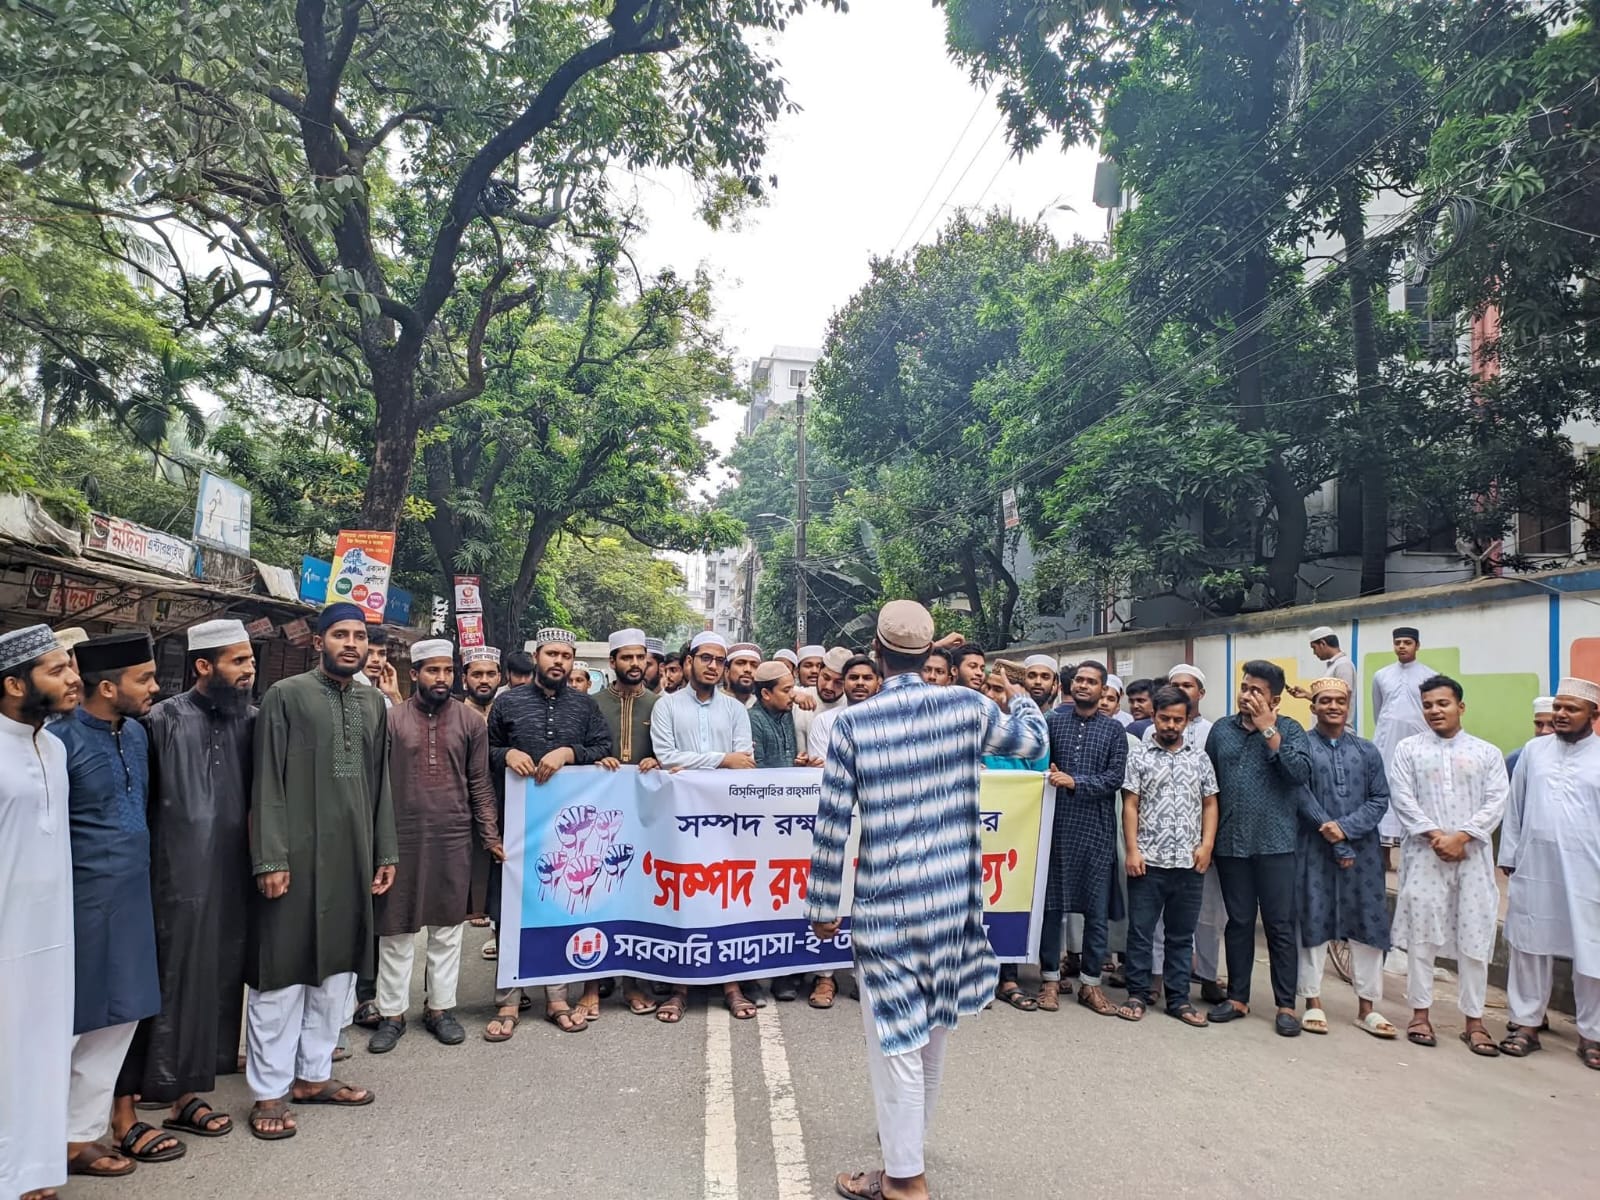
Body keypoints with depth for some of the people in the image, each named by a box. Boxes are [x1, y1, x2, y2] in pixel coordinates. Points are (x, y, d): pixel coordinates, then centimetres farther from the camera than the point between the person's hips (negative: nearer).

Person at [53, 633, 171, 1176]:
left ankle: (83, 1130, 28)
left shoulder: (137, 733, 6)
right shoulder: (61, 737, -16)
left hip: (132, 897, 7)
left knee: (118, 1017, 14)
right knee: (73, 1024, 5)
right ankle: (64, 1138, 22)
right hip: (83, 901, -7)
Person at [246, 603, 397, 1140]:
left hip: (353, 857, 5)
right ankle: (270, 1091, 14)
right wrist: (270, 859, -13)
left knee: (338, 969, 12)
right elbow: (268, 784, -8)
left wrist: (385, 852, 10)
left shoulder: (374, 703, 10)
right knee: (282, 971, 2)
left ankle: (313, 1074, 27)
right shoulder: (285, 696, -5)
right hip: (297, 856, -5)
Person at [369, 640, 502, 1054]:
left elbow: (480, 785, 4)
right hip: (401, 838, -1)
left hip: (454, 840, 1)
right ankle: (392, 1013, 21)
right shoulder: (391, 719, 0)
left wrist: (490, 836, -1)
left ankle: (440, 1007, 23)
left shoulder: (470, 722, 3)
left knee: (448, 927, 10)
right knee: (395, 928, 8)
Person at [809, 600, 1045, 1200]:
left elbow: (833, 823, -10)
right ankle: (911, 1139, 40)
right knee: (931, 1027, 21)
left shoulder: (853, 722, -12)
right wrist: (1022, 699, 36)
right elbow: (1032, 742, 14)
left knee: (895, 1035, 6)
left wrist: (823, 905, 0)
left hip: (886, 901, -4)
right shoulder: (965, 705, -4)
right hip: (951, 894, 4)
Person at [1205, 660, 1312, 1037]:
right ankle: (1237, 997, 21)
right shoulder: (1221, 729, 7)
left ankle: (1286, 1005, 13)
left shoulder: (1289, 730, -1)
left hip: (1275, 844, -3)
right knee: (1239, 922, 11)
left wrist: (1268, 729, -17)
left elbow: (1300, 773, -17)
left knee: (1280, 925, 3)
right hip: (1231, 844, 3)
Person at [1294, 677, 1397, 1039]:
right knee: (1313, 923, 4)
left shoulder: (1367, 750, 9)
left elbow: (1379, 800, 2)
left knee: (1367, 925, 5)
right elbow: (1302, 796, -10)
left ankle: (1367, 1007, 16)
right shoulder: (1301, 746, -2)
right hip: (1314, 850, -3)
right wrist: (1336, 844, -14)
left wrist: (1345, 828, -14)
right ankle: (1313, 1003, 15)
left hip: (1362, 850, 3)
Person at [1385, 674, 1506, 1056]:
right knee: (1421, 935, 3)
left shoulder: (1487, 753, 8)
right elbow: (1402, 799, -3)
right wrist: (1435, 836, -13)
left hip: (1473, 856, 1)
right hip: (1424, 855, -1)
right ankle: (1421, 1013, 14)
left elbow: (1495, 803, -1)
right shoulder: (1408, 749, 5)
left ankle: (1474, 1021, 14)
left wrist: (1460, 837, -13)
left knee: (1474, 938, 4)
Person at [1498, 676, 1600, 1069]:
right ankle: (1526, 1024, 20)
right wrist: (1508, 856, 7)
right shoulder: (1533, 750, 6)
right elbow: (1515, 808, 9)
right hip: (1533, 868, 2)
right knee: (1529, 948, 9)